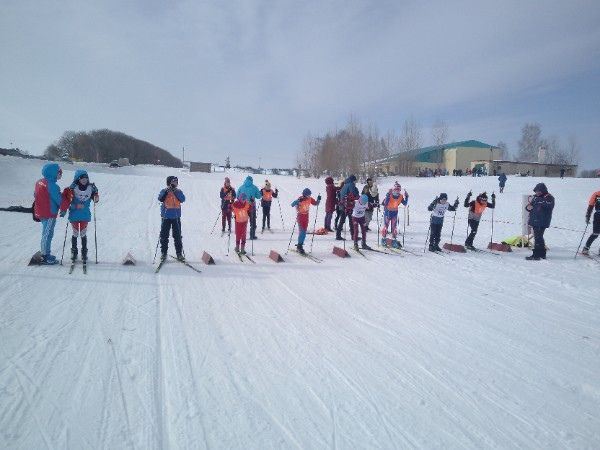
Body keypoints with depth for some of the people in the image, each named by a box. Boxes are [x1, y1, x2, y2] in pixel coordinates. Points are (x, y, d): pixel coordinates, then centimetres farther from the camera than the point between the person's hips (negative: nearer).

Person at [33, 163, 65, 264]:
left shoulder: (39, 182, 7)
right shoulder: (52, 185, -21)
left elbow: (36, 195, 16)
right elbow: (59, 200, -17)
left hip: (40, 213, 9)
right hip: (49, 214, -9)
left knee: (46, 233, 19)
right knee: (47, 234, 0)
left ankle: (44, 253, 29)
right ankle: (45, 257, 7)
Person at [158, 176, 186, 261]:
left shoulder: (178, 191, 8)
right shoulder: (164, 191, 3)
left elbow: (182, 199, -9)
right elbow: (160, 199, -14)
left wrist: (176, 192, -17)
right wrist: (166, 191, -24)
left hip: (176, 217, 1)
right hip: (166, 217, -1)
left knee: (177, 236, 3)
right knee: (164, 235, 2)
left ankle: (179, 253, 10)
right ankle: (163, 253, 12)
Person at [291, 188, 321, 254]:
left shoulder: (310, 199, -2)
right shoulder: (300, 199, -18)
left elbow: (315, 203, 13)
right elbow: (292, 204, -28)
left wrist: (318, 200, -7)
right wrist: (298, 201, -45)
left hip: (306, 216, 6)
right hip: (300, 216, -6)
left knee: (304, 232, 9)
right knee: (302, 231, -13)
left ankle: (300, 245, 22)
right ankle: (299, 246, -2)